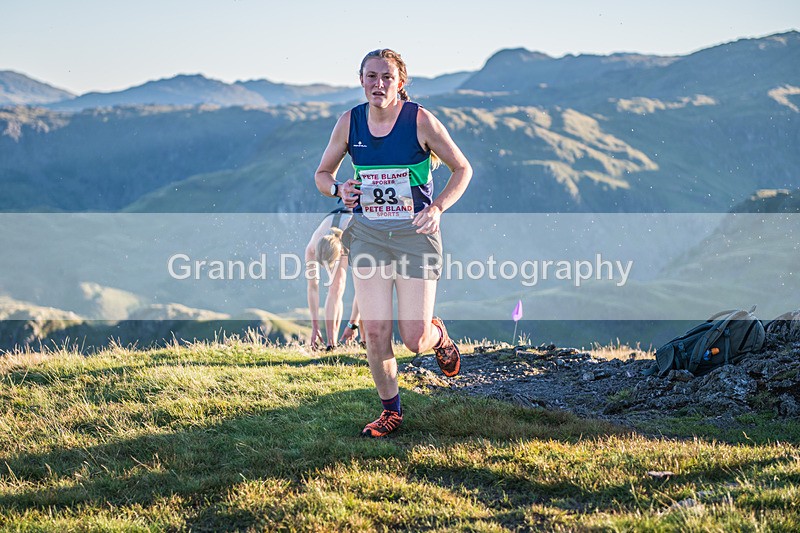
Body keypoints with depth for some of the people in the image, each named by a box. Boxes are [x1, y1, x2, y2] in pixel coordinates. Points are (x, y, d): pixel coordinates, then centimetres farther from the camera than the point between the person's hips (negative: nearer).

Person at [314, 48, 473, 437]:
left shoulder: (420, 120, -11)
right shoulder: (349, 122, -1)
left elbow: (462, 169, -1)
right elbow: (322, 174, 11)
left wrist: (438, 207, -15)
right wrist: (339, 190, -12)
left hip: (415, 234, -3)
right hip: (368, 235, 3)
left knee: (415, 339, -4)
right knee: (374, 333, -3)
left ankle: (438, 336, 34)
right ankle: (390, 410, 17)